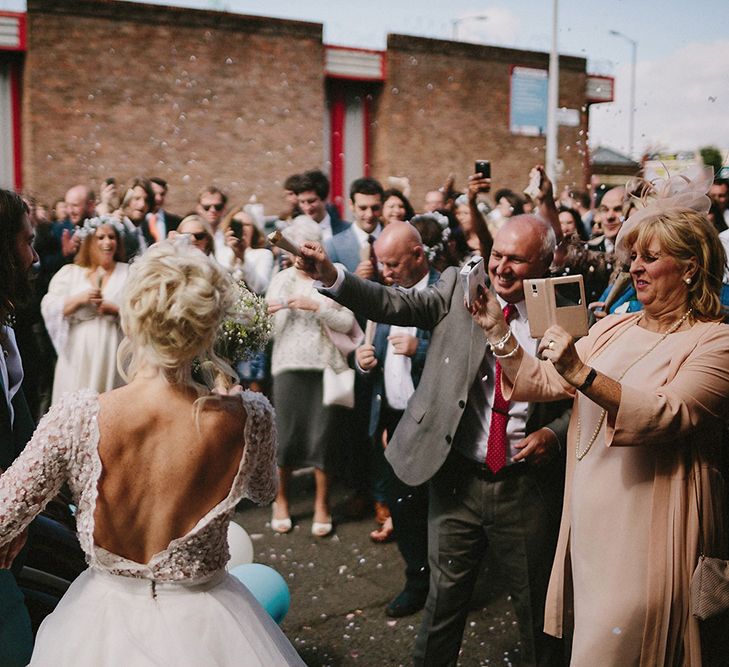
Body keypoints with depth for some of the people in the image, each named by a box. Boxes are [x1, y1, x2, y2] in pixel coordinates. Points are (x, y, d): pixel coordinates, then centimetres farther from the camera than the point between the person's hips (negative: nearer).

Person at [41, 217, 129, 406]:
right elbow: (49, 309, 0)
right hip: (78, 354, 1)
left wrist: (115, 310, -16)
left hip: (112, 356, 0)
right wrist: (79, 299, -13)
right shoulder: (69, 272, 8)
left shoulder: (129, 273, 6)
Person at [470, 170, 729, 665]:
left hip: (645, 538, -6)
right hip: (588, 525, 6)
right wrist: (498, 331, -5)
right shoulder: (614, 328, 12)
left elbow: (670, 415, -25)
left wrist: (581, 373, -34)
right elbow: (543, 383, 7)